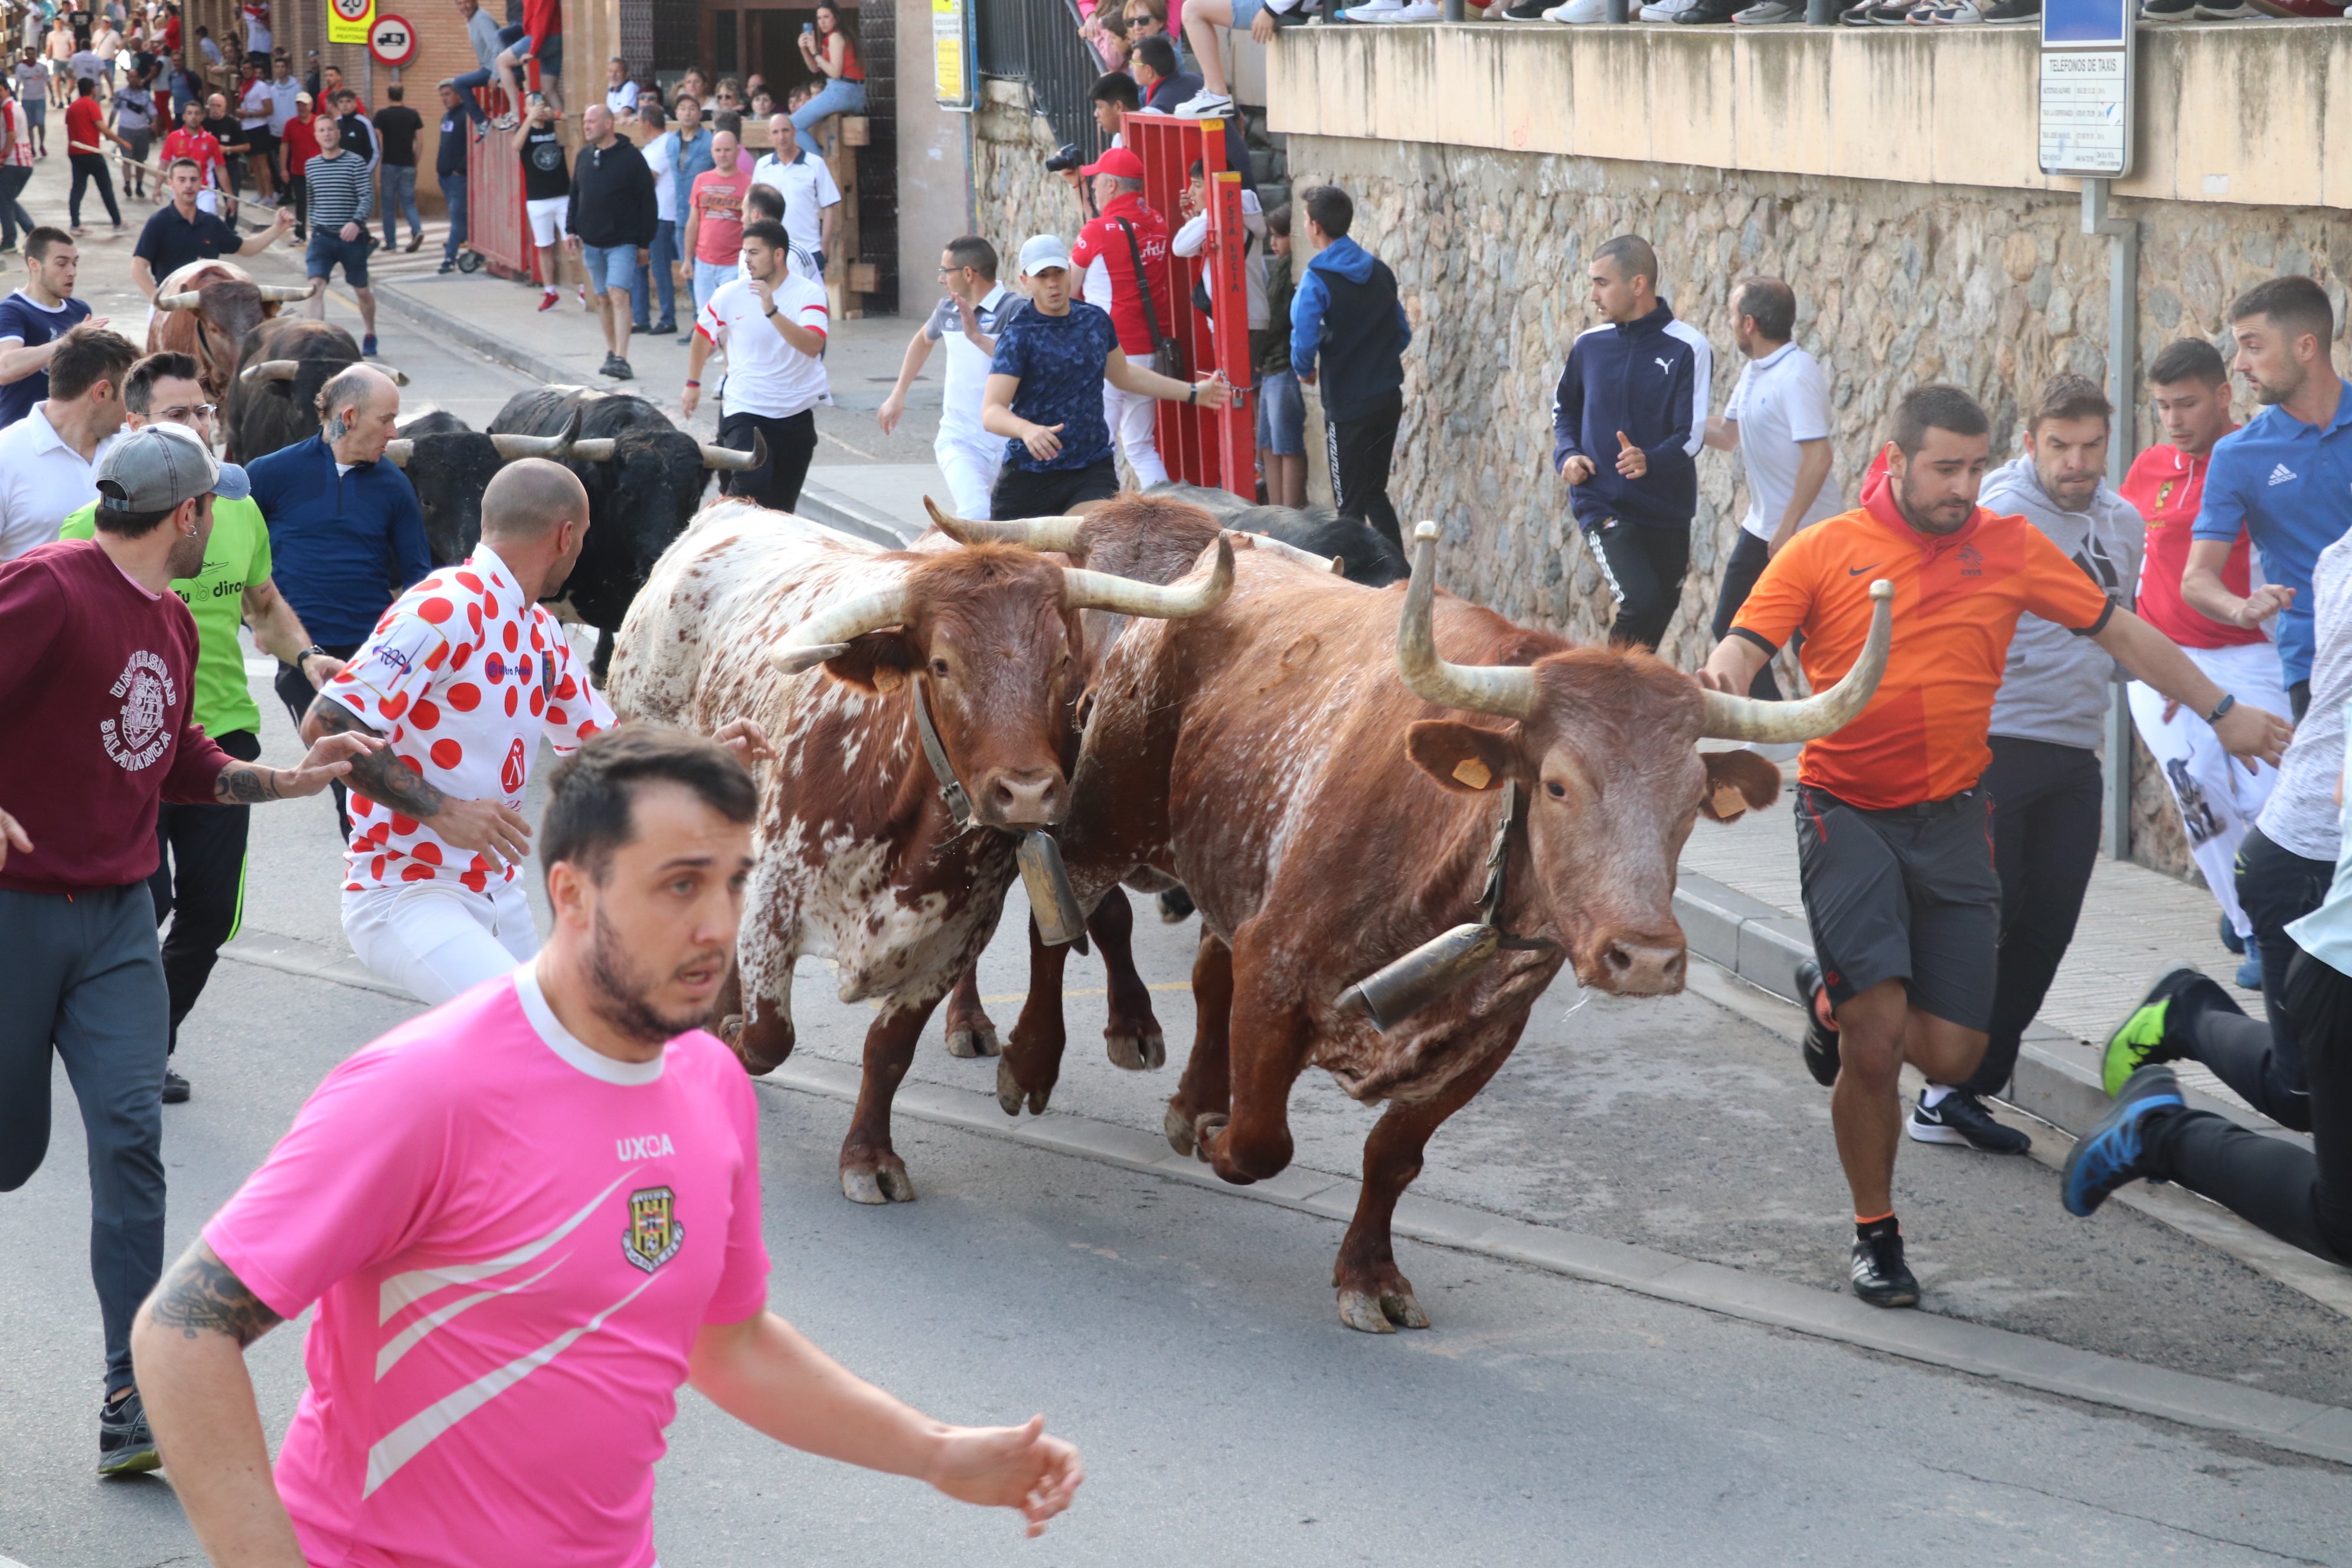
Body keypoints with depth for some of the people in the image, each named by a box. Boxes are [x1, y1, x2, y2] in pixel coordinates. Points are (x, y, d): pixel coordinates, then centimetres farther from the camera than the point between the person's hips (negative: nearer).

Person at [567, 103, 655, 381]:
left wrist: (644, 242, -8)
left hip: (623, 242, -6)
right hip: (592, 242, 6)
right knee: (603, 298, 12)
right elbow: (575, 195, 18)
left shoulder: (631, 157, -8)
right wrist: (571, 230, 7)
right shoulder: (585, 156, 9)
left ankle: (621, 359, -23)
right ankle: (611, 352, 25)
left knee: (618, 294, -17)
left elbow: (647, 202, -7)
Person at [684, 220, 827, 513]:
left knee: (782, 507, 7)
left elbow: (813, 346, -24)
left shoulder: (809, 293, -7)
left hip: (797, 411, 1)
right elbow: (703, 335, 17)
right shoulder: (729, 295, -3)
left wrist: (772, 311, -32)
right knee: (751, 485, -21)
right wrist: (693, 383, 21)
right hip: (745, 410, -1)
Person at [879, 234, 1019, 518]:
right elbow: (923, 340, 30)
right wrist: (897, 395, 29)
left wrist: (977, 336, -32)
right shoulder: (948, 309, 7)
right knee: (975, 516, -21)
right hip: (958, 439, 3)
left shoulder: (1013, 309, -13)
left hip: (1005, 442, -3)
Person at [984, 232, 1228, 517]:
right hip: (1029, 478, -3)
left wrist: (1192, 392, 32)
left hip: (1093, 471, 3)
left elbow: (1123, 374, 27)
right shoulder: (1019, 333, -10)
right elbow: (991, 412, -20)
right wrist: (1026, 430, -41)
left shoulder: (1095, 320, 7)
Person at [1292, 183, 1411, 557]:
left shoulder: (1317, 281, -15)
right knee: (1375, 492, 20)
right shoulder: (1379, 270, 5)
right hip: (1388, 398, 7)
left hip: (1348, 406, -7)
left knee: (1351, 505, 3)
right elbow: (1403, 333, 12)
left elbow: (1304, 342, -24)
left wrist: (1304, 370, -3)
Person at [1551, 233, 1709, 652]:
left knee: (1662, 609, 13)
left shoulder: (1688, 348, -7)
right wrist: (1567, 453, -2)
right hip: (1602, 503, -1)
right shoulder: (1589, 345, 3)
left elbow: (1691, 433, -13)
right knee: (1643, 602, -20)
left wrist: (1650, 461, -33)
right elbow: (1564, 407, 19)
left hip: (1667, 508, 1)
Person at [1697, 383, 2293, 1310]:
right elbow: (1745, 646, -9)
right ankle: (1876, 1235, 11)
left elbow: (2120, 632, 13)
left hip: (1953, 820, 3)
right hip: (1847, 816, -3)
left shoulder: (2010, 549, 4)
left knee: (1951, 1056, -2)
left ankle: (1836, 1002, 31)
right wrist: (1720, 679, -33)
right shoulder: (1823, 552, -3)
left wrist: (2221, 713, 15)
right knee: (1876, 1043, -12)